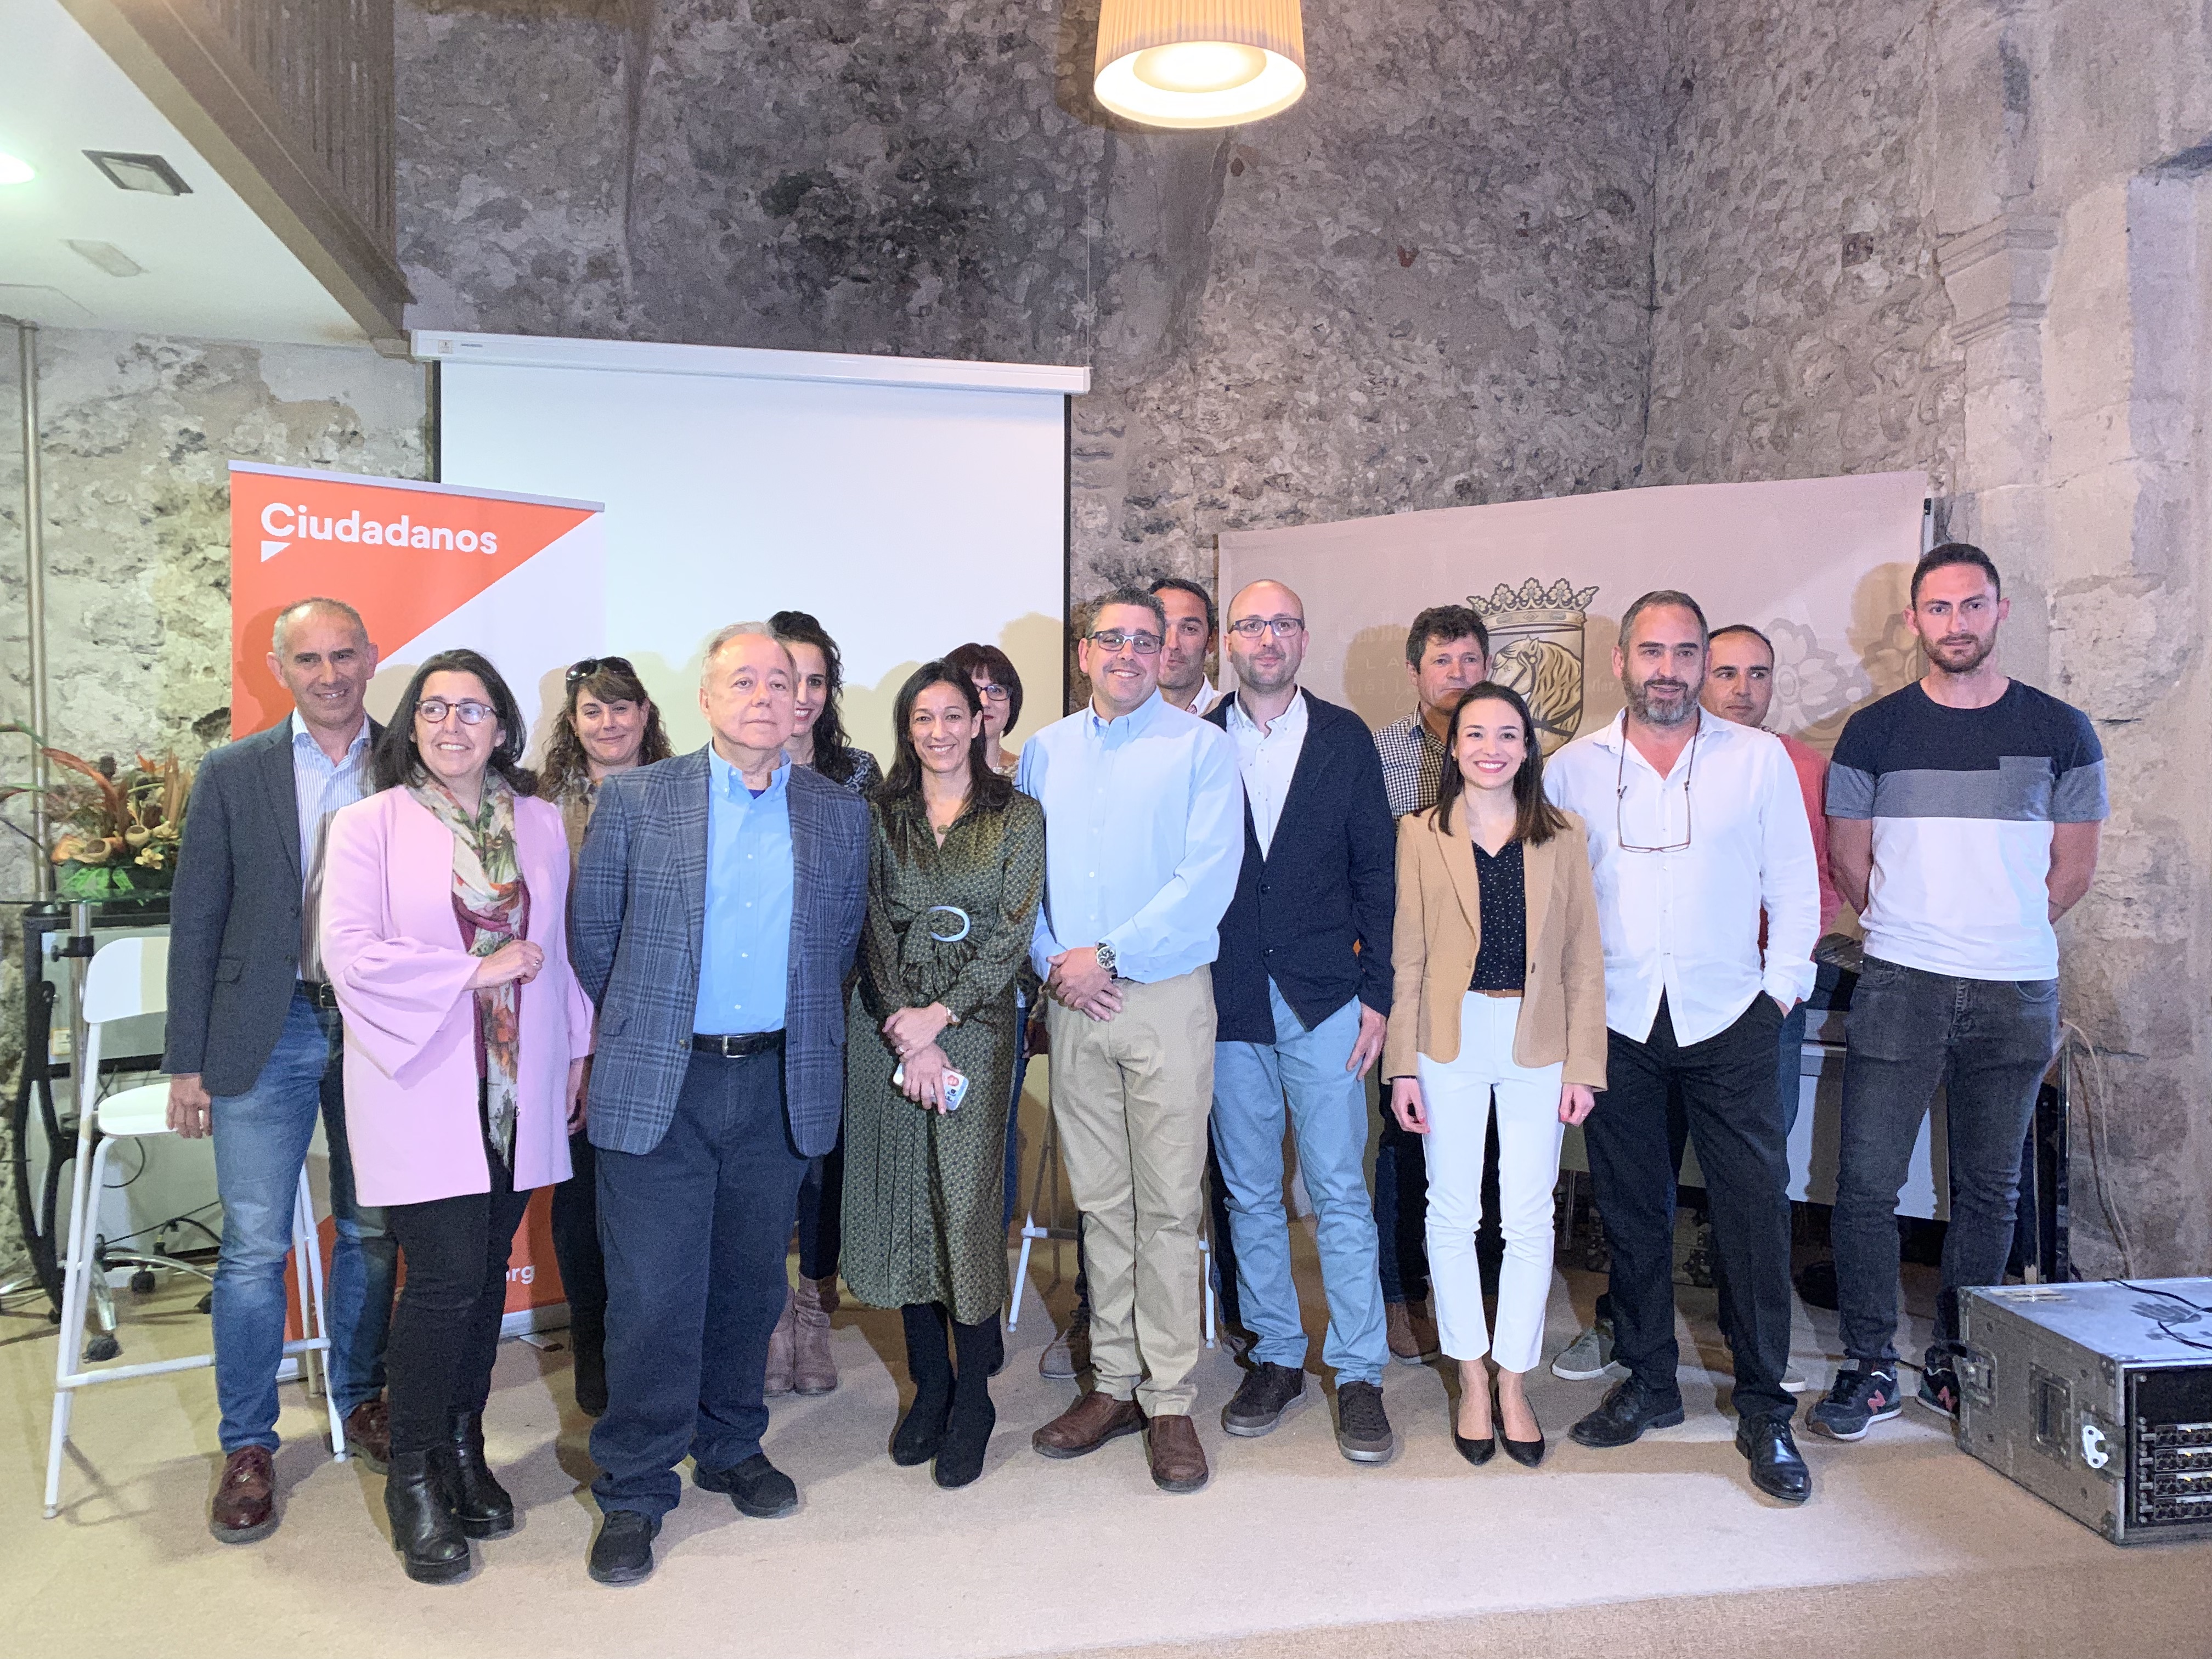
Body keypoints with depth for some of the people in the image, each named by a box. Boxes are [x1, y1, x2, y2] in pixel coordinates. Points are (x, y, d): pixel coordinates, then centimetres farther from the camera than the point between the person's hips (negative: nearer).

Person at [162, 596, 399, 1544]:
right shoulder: (233, 774, 3)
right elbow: (196, 922, 3)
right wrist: (187, 1064, 0)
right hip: (267, 1031, -1)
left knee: (371, 1233, 12)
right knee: (253, 1245, 1)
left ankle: (363, 1401, 32)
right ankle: (247, 1446, 17)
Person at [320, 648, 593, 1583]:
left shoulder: (540, 824, 10)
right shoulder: (367, 826, -2)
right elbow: (349, 952, -11)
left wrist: (578, 1048, 13)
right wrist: (477, 972, -13)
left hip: (518, 1086, 4)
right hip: (423, 1087, -4)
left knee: (488, 1269, 10)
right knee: (448, 1275, -7)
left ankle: (463, 1450, 28)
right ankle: (413, 1478, 12)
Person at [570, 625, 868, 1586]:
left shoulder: (839, 814, 5)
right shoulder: (634, 801, -1)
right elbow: (592, 933, 6)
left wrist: (804, 1029, 11)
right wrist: (644, 1023, 11)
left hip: (780, 1085, 2)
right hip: (661, 1084, -2)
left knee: (751, 1282, 15)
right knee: (653, 1293, 2)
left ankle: (731, 1449, 35)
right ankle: (634, 1491, 18)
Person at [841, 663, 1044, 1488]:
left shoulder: (1017, 817, 3)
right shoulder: (878, 816, 7)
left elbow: (1013, 932, -4)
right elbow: (874, 930, 1)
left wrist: (939, 1016, -13)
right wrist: (909, 1041, -9)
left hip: (975, 1026, -2)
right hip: (886, 1031, 2)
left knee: (967, 1205, -4)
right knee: (902, 1203, 7)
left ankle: (972, 1399, 11)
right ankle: (929, 1385, 23)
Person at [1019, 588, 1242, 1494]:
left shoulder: (1201, 746, -1)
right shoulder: (1045, 750, 12)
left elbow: (1209, 877, -10)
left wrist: (1107, 956, -13)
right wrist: (1051, 960, -5)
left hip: (1165, 998, -3)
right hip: (1071, 1004, 4)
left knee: (1169, 1205, 0)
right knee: (1099, 1202, 10)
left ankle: (1169, 1400, 10)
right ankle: (1115, 1382, 22)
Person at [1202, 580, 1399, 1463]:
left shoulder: (1345, 738, 4)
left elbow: (1376, 874, 3)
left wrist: (1376, 995, -3)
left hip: (1323, 1001, -1)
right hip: (1228, 1002, 1)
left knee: (1340, 1193, 1)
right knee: (1249, 1192, 11)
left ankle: (1359, 1375, 13)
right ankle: (1277, 1356, 26)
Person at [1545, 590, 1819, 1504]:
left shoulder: (1759, 759, 3)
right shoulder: (1573, 768, 5)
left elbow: (1795, 888, 5)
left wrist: (1780, 989, -2)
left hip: (1727, 1019, -1)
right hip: (1616, 1023, 1)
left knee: (1755, 1208, -2)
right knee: (1629, 1209, 9)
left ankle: (1764, 1410, 12)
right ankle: (1648, 1383, 24)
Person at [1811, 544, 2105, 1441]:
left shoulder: (2059, 731, 4)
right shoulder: (1873, 731, 3)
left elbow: (2072, 870, 9)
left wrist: (2003, 931, 9)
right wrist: (1914, 930, 11)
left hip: (2016, 993, 1)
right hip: (1899, 986, -1)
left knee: (1989, 1189, 10)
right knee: (1867, 1181, -4)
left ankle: (1955, 1365, 23)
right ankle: (1869, 1367, 9)